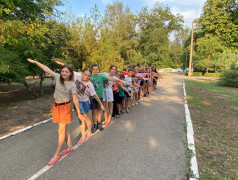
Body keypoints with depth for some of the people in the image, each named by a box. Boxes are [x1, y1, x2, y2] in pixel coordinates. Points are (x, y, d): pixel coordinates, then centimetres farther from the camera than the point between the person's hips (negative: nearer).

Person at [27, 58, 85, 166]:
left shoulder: (72, 85, -16)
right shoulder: (58, 77, -3)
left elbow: (75, 100, -14)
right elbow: (46, 69, 6)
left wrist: (79, 113, -12)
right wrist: (35, 62, 11)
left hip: (65, 107, -5)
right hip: (56, 106, 5)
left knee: (61, 130, -1)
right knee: (64, 129, 14)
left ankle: (57, 154, 12)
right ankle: (69, 147, 30)